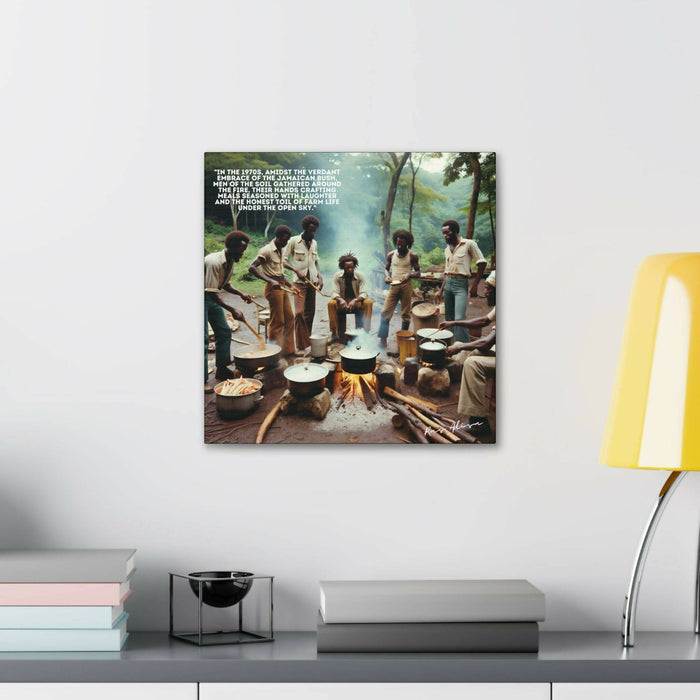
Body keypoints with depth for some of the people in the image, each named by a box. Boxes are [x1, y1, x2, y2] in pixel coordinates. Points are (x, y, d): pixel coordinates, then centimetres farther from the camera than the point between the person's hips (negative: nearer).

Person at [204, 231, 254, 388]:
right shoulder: (213, 262, -28)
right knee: (203, 339, -10)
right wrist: (232, 310, -32)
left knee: (224, 332, 10)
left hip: (213, 298, 9)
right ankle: (202, 380, -7)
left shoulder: (230, 262, 1)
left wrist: (241, 294, 1)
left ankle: (222, 369, 23)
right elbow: (212, 292, -29)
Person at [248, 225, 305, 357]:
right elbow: (252, 268, -24)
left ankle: (288, 350, 19)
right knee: (277, 321, -5)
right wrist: (270, 281, -29)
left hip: (281, 287, 9)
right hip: (273, 287, -9)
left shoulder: (281, 250, 13)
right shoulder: (267, 250, -15)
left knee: (289, 318, 12)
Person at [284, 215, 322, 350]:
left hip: (312, 281, 6)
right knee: (299, 312, -13)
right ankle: (302, 345, -12)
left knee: (310, 312, 8)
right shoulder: (294, 241, -5)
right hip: (299, 281, -6)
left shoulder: (314, 243, 13)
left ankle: (307, 340, 18)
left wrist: (319, 276, 7)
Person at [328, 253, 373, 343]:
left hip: (357, 303, 0)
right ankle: (334, 333, -25)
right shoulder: (337, 276, -7)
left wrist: (355, 300, -38)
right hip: (342, 303, 0)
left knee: (368, 302, -31)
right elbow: (334, 293, -13)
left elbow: (363, 294, -16)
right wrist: (340, 300, -37)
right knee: (331, 303, -31)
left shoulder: (360, 276, -9)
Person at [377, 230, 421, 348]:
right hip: (393, 285, 2)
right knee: (385, 312, -6)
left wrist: (409, 275, -20)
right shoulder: (391, 255, 7)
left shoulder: (412, 256, -1)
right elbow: (386, 268, 17)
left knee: (405, 314, 4)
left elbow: (418, 272, 1)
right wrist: (387, 276, -5)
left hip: (406, 286, -2)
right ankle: (382, 340, -3)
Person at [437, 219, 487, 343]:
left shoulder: (469, 244, -4)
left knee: (459, 319, -18)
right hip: (448, 283, 7)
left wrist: (475, 285, -9)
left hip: (461, 284, -7)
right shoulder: (447, 249, 16)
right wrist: (441, 290, 15)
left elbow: (482, 263, -5)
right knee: (449, 318, 8)